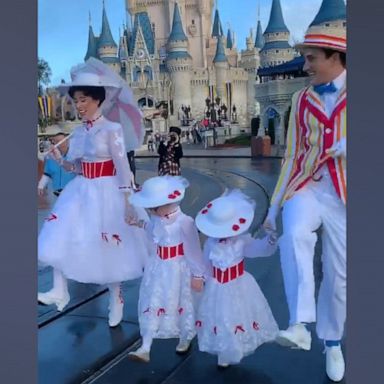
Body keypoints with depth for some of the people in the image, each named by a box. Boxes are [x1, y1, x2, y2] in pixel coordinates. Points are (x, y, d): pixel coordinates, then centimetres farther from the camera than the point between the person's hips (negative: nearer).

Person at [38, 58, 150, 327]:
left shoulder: (112, 129, -14)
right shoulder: (79, 132, 5)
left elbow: (123, 168, -15)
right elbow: (75, 166, 10)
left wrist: (128, 203, -17)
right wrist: (59, 159, -10)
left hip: (106, 193, -6)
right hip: (80, 192, 6)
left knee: (108, 248, 5)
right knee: (60, 239, -3)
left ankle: (116, 299, 25)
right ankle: (60, 292, 11)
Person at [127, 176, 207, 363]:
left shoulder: (184, 222, -28)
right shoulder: (158, 217, -9)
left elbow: (193, 250, -19)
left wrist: (197, 275, -11)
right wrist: (141, 224, 2)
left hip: (177, 269, -6)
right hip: (158, 267, 6)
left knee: (180, 304, 16)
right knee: (152, 304, 8)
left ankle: (185, 339, 43)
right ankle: (145, 349, 17)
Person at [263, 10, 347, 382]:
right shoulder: (301, 100, 7)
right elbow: (292, 156, 10)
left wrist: (346, 146, -20)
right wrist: (274, 206, 9)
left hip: (342, 195, -1)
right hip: (306, 187, 1)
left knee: (339, 274, 6)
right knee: (294, 236, -32)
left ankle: (332, 343, 27)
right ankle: (300, 325, -30)